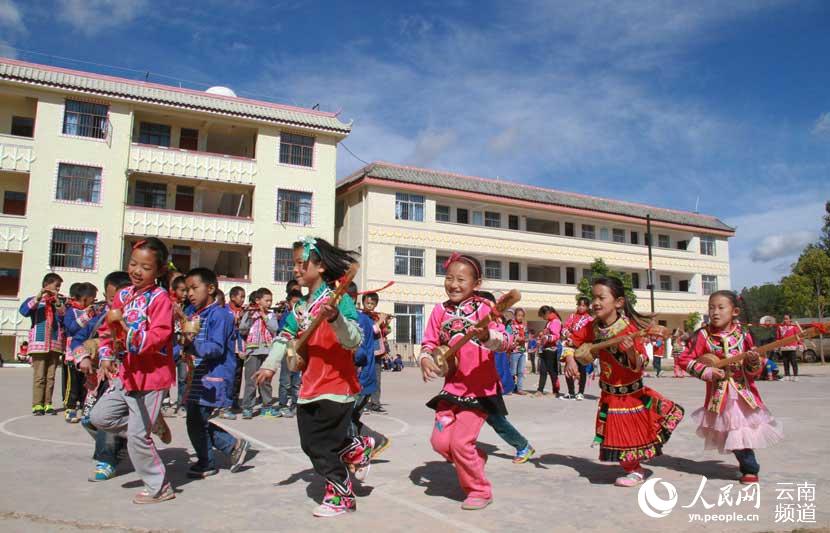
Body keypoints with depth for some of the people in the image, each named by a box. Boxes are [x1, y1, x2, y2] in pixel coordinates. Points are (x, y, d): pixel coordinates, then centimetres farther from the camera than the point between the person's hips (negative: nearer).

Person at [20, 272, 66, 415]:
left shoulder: (59, 301, 15)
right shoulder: (35, 300, 8)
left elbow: (65, 317, 0)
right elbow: (23, 311, -11)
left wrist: (58, 301, -11)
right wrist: (38, 297, -19)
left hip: (55, 344, 3)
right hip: (39, 343, -3)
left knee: (50, 376, 4)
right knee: (39, 376, -4)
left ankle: (47, 404, 7)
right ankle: (37, 405, -1)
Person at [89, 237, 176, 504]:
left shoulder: (160, 298, -14)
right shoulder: (122, 295, 7)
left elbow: (159, 336, -24)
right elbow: (107, 329, 14)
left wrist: (129, 338, -37)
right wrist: (106, 356, 1)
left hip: (151, 376, -8)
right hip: (126, 373, 8)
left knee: (138, 437, -2)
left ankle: (159, 488, 16)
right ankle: (152, 422, 23)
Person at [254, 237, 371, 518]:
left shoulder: (338, 299, -16)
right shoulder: (300, 306, 9)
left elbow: (354, 341, -26)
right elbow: (284, 337, 18)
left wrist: (334, 318, -43)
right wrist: (270, 365, 7)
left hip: (336, 388, -8)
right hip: (310, 388, 8)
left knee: (323, 446, 1)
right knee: (310, 443, 15)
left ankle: (341, 495, 23)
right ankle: (358, 448, 36)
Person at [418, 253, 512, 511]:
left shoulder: (484, 307, -13)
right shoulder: (440, 310, 1)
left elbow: (504, 342, -23)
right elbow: (429, 343, 8)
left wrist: (488, 336, -44)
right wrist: (425, 359, -13)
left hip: (480, 389, -5)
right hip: (452, 386, 5)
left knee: (461, 442, -7)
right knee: (440, 441, 3)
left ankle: (480, 491, 18)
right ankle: (475, 459, 34)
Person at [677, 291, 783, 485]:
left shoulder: (743, 335, -3)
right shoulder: (704, 335, -8)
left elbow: (755, 371, 2)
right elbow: (685, 359, -4)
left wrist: (754, 361, -20)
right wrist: (707, 372, -13)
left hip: (744, 391, 1)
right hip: (719, 394, -1)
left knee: (744, 429, 2)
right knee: (734, 431, 4)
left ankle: (747, 464, 26)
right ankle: (750, 467, 24)